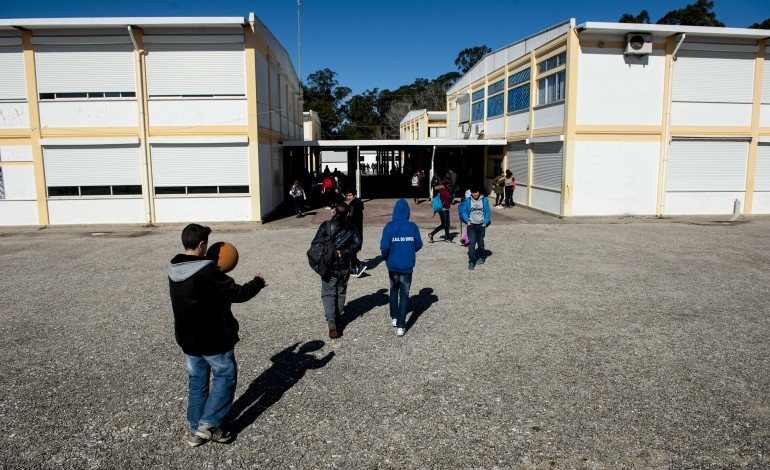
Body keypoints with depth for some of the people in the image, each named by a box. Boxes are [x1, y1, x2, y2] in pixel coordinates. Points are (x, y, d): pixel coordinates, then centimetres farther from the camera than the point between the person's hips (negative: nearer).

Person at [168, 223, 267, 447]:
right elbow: (237, 294, -17)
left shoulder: (174, 270, 0)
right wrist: (258, 283, 0)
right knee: (225, 377, 11)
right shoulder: (208, 272, -23)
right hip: (214, 339, -7)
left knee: (197, 382, 18)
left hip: (187, 339, 7)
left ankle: (195, 430, 25)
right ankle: (209, 424, 7)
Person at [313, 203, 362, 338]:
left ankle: (331, 321, -15)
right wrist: (343, 252, -6)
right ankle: (338, 319, 28)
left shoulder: (325, 226, -8)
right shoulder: (351, 228, -2)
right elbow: (357, 244, -5)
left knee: (328, 294, 2)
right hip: (344, 266, 2)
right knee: (341, 293, 18)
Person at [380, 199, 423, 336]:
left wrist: (386, 257, 5)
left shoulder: (390, 226, -11)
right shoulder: (413, 227, -7)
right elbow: (418, 245, -1)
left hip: (393, 265, 0)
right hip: (407, 266, 0)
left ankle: (394, 317, 30)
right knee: (404, 294, 6)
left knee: (394, 290, 24)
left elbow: (384, 246, -15)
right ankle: (400, 326, 2)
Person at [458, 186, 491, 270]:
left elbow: (487, 212, 4)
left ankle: (482, 257, 36)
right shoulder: (468, 200, -2)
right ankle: (471, 261, -9)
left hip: (481, 225, 1)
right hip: (471, 225, -1)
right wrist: (467, 221, -10)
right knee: (472, 243, -10)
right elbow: (463, 211, 1)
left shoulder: (484, 200, 0)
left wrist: (485, 223, -5)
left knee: (480, 242, 13)